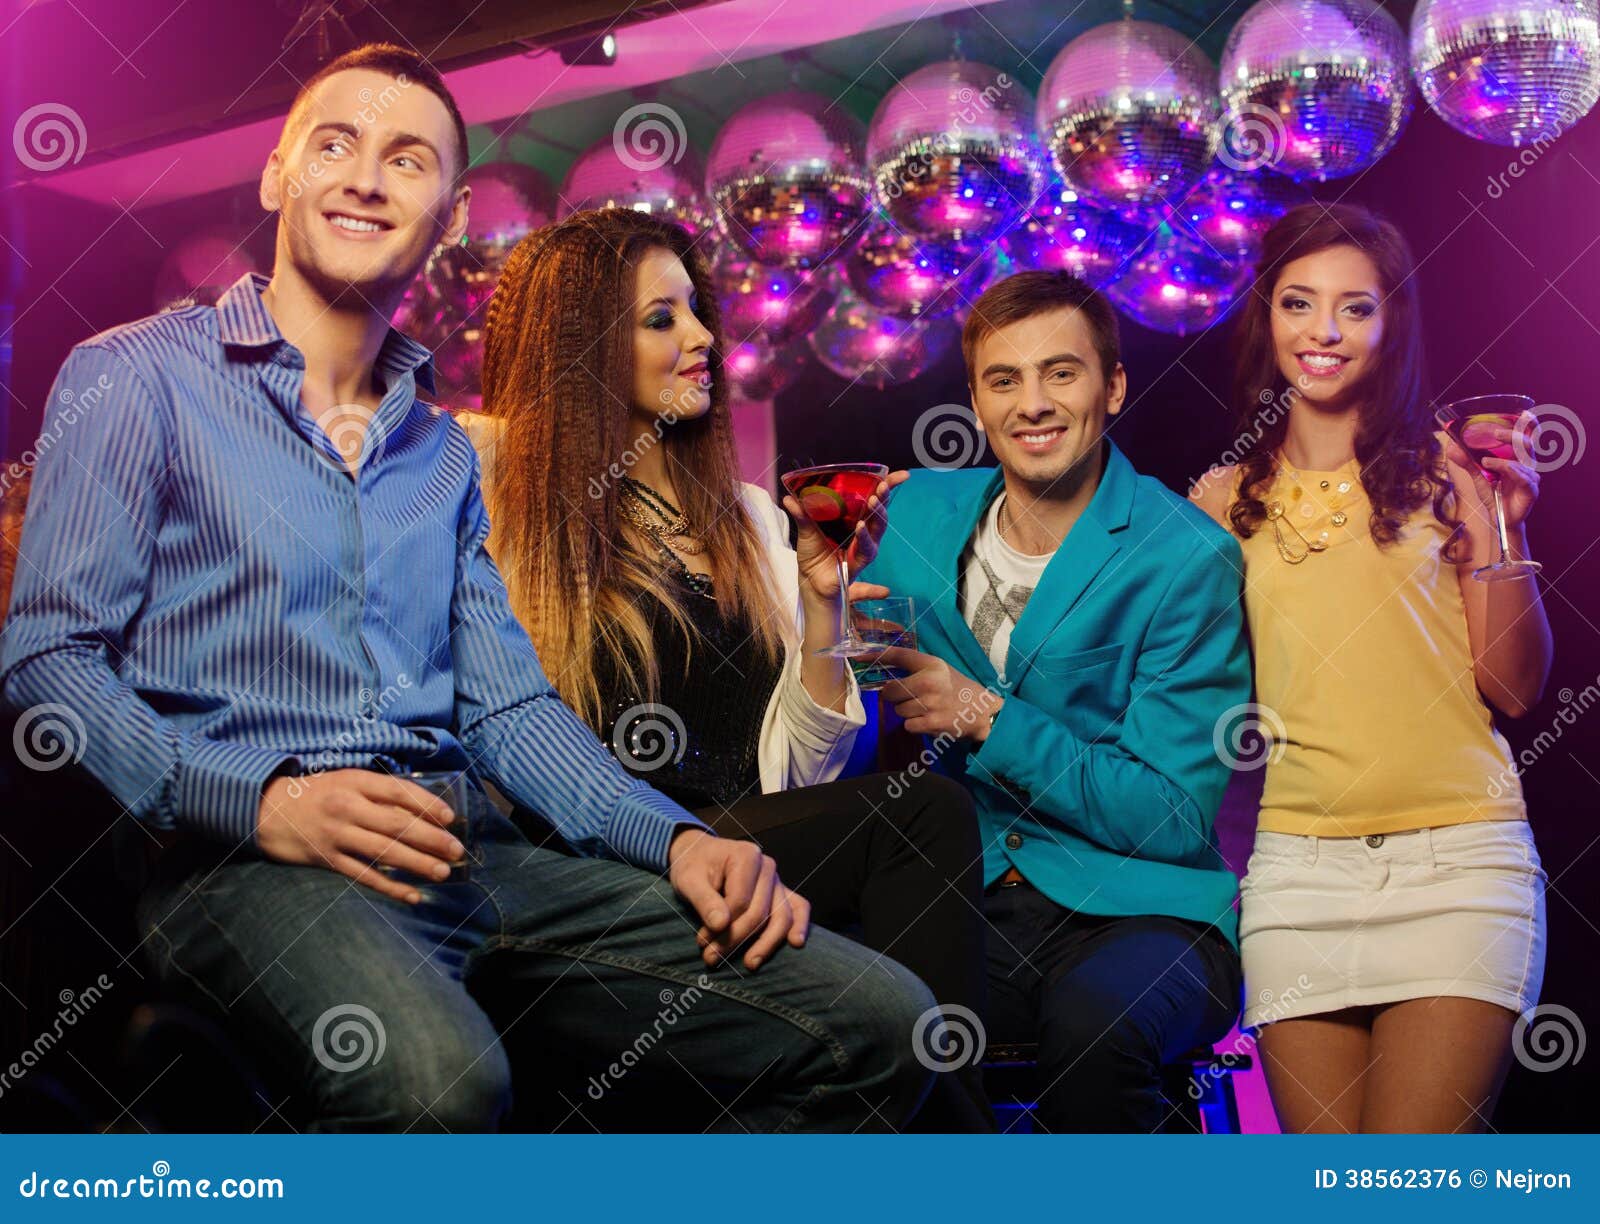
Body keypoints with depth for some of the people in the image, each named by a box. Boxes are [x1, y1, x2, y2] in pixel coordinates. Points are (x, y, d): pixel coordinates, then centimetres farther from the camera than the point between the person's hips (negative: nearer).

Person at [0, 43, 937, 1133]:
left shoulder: (442, 451, 23)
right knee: (436, 1077, -42)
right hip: (249, 862, -5)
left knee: (880, 1026, -11)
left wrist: (677, 839, 1)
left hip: (468, 842, 6)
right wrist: (261, 801, -18)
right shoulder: (136, 381, 5)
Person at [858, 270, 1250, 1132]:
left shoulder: (1186, 558, -6)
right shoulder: (922, 513, 9)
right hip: (963, 900, 3)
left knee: (1094, 1020, -36)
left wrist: (986, 718, -14)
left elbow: (1175, 817, -8)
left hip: (1137, 908, -2)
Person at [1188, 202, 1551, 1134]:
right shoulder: (1226, 501, 11)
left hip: (1458, 857, -2)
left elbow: (1515, 689, 4)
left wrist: (1504, 530, -8)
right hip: (1299, 871, 2)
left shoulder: (1442, 472, 6)